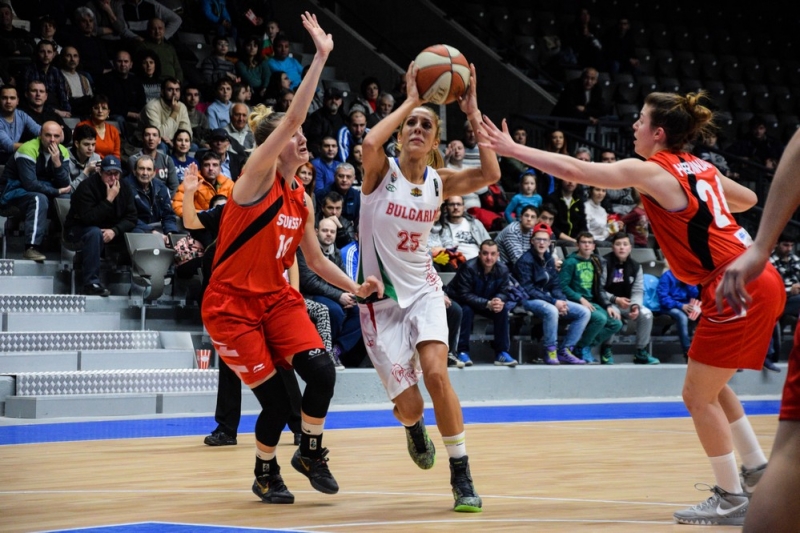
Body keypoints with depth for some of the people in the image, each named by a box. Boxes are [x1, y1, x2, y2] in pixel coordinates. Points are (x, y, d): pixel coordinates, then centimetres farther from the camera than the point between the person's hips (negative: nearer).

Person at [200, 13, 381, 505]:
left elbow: (316, 259, 17)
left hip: (276, 298, 6)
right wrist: (320, 57, -25)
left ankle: (311, 453, 9)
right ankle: (266, 474, 18)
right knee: (276, 399, -10)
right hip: (232, 304, -6)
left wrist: (355, 287, 2)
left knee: (321, 370, -16)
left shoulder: (301, 199, 8)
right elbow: (292, 117, -23)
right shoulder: (258, 177, -12)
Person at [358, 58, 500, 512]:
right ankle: (413, 427, 37)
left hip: (423, 290, 2)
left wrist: (473, 113, -16)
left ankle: (462, 473, -10)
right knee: (408, 402, -4)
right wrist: (410, 100, -24)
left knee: (436, 373, -23)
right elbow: (370, 143, -33)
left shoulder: (439, 181, 0)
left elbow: (490, 174, -16)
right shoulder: (381, 172, -9)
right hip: (381, 296, -2)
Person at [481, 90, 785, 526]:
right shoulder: (699, 167, 15)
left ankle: (731, 499, 7)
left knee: (698, 395, 2)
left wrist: (512, 149, -5)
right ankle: (757, 472, 27)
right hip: (759, 279, 9)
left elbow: (574, 170, -11)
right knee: (710, 387, 22)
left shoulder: (652, 171, -8)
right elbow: (748, 199, 31)